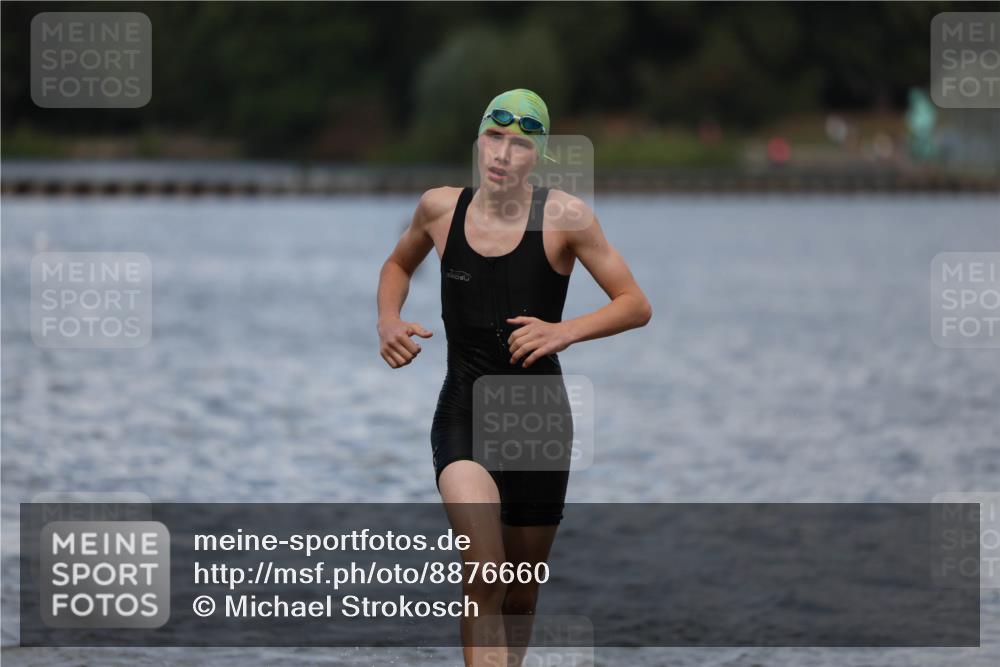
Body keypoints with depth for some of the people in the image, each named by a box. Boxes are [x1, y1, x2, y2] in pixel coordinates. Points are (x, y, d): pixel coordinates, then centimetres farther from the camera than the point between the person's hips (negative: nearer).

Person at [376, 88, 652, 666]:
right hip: (463, 412, 0)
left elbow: (637, 305, -4)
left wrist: (565, 331, -20)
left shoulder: (565, 217, -8)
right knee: (482, 571, -25)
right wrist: (389, 322, 2)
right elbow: (399, 265, 21)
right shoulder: (440, 208, -1)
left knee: (522, 594, 14)